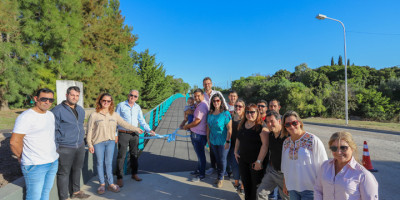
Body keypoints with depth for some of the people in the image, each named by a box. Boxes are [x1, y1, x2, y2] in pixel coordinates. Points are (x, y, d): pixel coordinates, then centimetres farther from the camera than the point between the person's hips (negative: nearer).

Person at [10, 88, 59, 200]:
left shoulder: (50, 115, 9)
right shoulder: (26, 117, -15)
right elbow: (14, 142, -17)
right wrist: (22, 157, -4)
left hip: (53, 162, 7)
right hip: (35, 165, -7)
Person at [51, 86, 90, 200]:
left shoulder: (80, 110, 12)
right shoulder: (58, 110, -11)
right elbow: (53, 131, -11)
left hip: (80, 146, 7)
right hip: (65, 148, -7)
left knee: (77, 170, 19)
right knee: (64, 173, 4)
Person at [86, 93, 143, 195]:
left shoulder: (114, 115, 6)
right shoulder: (94, 115, -4)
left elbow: (124, 124, 11)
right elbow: (89, 131, -2)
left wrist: (136, 129, 11)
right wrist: (90, 144, -4)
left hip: (110, 142, 2)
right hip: (98, 142, -2)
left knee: (109, 163, 7)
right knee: (100, 163, 8)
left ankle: (111, 184, 17)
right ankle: (102, 184, 22)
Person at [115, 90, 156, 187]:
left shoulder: (138, 107, 9)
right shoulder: (121, 105, -4)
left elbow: (142, 121, 13)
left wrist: (149, 130, 0)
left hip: (134, 134, 5)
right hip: (123, 134, -4)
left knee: (134, 154, 14)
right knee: (121, 156, -2)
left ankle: (134, 174, 30)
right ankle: (119, 178, 9)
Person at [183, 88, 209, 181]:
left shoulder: (202, 106, -19)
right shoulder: (199, 105, 14)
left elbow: (197, 121, -21)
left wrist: (187, 126, -8)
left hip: (198, 134, -10)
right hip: (196, 133, 10)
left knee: (200, 154, 1)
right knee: (199, 153, 21)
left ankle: (201, 174, 13)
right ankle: (199, 170, 35)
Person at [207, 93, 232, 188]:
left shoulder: (226, 113, -16)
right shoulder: (210, 113, 2)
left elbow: (229, 129, -16)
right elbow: (208, 127, 11)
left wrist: (227, 141, -18)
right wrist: (208, 139, 11)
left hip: (223, 142, -5)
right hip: (213, 141, 5)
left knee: (222, 160, 9)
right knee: (217, 159, 18)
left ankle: (220, 178, 26)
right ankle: (219, 176, 35)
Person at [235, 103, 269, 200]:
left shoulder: (261, 127, -16)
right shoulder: (242, 124, 6)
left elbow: (265, 144, -21)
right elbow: (238, 139, 18)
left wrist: (259, 161, -23)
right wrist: (236, 151, 13)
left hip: (255, 161, -6)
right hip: (243, 159, 6)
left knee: (256, 184, 8)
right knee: (245, 182, 19)